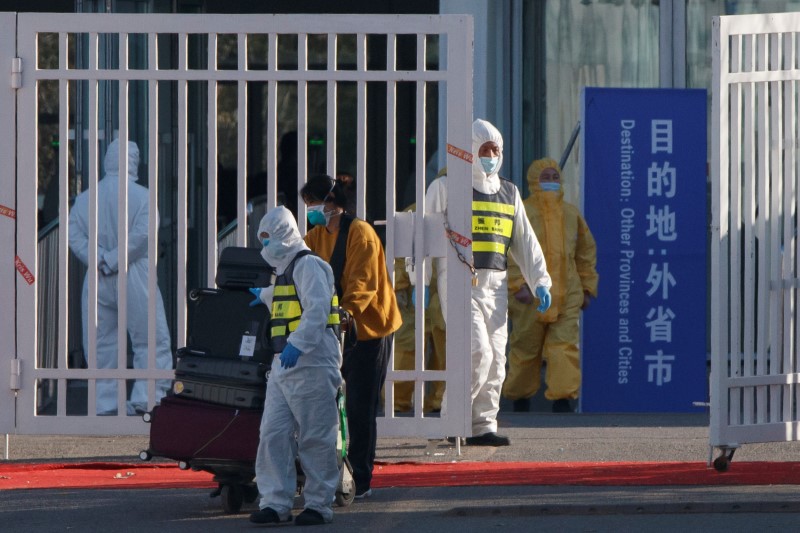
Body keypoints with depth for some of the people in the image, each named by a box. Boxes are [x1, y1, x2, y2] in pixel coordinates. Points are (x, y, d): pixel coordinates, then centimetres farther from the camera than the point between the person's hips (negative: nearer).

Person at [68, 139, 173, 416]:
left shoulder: (85, 198, 6)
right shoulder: (142, 196, -6)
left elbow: (74, 235, -3)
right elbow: (141, 234, -17)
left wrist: (99, 259, -8)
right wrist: (115, 261, -11)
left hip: (97, 280, 4)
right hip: (133, 277, -4)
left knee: (101, 342, 10)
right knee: (151, 341, 2)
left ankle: (104, 404, 9)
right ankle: (146, 398, -9)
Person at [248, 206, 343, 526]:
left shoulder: (308, 265, -8)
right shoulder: (286, 270, 22)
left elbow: (318, 307, -21)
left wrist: (298, 344, -29)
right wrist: (263, 296, 62)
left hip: (312, 363, -10)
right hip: (284, 365, 10)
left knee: (315, 438, -4)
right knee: (273, 434, 1)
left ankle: (319, 504, 1)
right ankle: (276, 502, 1)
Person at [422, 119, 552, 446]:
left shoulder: (509, 194, 18)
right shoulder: (446, 188, 2)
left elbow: (526, 242, 21)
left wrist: (540, 282, 12)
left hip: (495, 285, 6)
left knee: (495, 359, 2)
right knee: (478, 351, -17)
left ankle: (483, 426, 8)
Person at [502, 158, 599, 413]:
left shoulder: (571, 213, 13)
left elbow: (586, 252, 21)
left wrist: (587, 288, 17)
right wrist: (517, 285, -15)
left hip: (567, 296, 3)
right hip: (531, 295, -3)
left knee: (565, 344, -10)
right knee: (526, 348, 5)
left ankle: (562, 398, -13)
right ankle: (520, 396, 24)